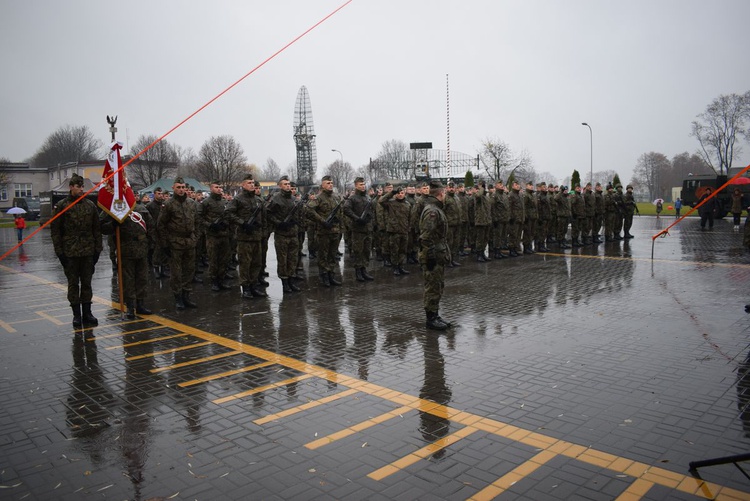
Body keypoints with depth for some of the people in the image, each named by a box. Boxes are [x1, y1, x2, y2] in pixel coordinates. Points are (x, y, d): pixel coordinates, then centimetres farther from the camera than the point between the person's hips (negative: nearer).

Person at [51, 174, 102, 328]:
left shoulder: (90, 205, 5)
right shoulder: (62, 206, -3)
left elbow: (96, 229, 8)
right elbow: (55, 230, -3)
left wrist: (97, 249, 4)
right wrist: (59, 251, -7)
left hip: (88, 252, 3)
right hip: (70, 252, -2)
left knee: (86, 283, 9)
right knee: (73, 284, 6)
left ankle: (87, 314, 17)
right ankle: (76, 315, 14)